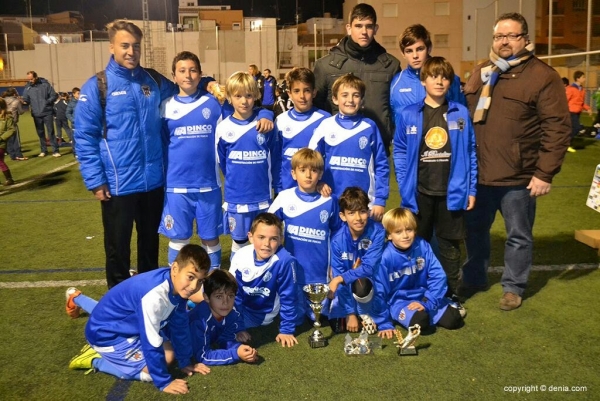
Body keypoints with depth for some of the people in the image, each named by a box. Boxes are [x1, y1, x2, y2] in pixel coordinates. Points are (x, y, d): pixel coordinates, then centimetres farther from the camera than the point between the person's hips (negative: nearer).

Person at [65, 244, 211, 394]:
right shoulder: (154, 296, -40)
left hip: (122, 321, 7)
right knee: (167, 356, -15)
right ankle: (95, 359, 3)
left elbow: (180, 325, 0)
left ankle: (76, 298, 59)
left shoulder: (178, 285, -13)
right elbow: (151, 344, -32)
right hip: (106, 334, -7)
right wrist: (164, 382, -21)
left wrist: (185, 362, 6)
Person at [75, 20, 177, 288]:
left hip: (153, 180, 4)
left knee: (150, 241, 20)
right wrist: (95, 181, -12)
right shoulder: (97, 86, -8)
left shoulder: (154, 81, 4)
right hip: (118, 184, -4)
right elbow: (84, 138, -8)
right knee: (118, 246, 13)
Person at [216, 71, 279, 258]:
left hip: (263, 197, 0)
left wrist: (269, 183, 8)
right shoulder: (224, 128, -4)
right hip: (236, 198, 0)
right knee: (239, 242, 14)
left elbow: (274, 158, 2)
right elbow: (221, 162, 8)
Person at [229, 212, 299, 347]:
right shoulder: (240, 256, -20)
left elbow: (287, 297, -19)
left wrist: (286, 330, -15)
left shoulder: (284, 261, -30)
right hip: (241, 307, 4)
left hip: (262, 314, -4)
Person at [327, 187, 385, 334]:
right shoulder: (338, 240, -21)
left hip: (369, 279, -1)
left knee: (361, 285, -36)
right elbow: (338, 274, -18)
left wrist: (341, 278, -34)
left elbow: (369, 267, -23)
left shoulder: (377, 231, -24)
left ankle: (365, 312, -5)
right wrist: (350, 313, -18)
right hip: (347, 282, 1)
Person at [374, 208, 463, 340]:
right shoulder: (385, 257, -21)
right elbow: (379, 291, -15)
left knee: (454, 319, -7)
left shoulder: (423, 246, -12)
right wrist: (384, 323, -13)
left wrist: (427, 302, -18)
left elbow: (438, 275, -9)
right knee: (420, 320, -31)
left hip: (424, 296, 4)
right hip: (398, 300, -4)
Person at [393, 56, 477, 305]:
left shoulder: (461, 114, 0)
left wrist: (471, 189, -1)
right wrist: (405, 187, -7)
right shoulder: (408, 115, -2)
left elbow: (470, 153, 2)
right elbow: (400, 153, -1)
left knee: (450, 245, 12)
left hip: (452, 192, 0)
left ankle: (451, 294, 26)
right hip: (419, 192, 0)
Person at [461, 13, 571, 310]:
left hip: (518, 178, -5)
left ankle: (513, 287, 28)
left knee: (518, 236, 10)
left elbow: (557, 128, -11)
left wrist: (545, 173, -15)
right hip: (478, 174, 5)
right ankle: (474, 278, 37)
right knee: (474, 229, 18)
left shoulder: (543, 76, -7)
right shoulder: (480, 73, 10)